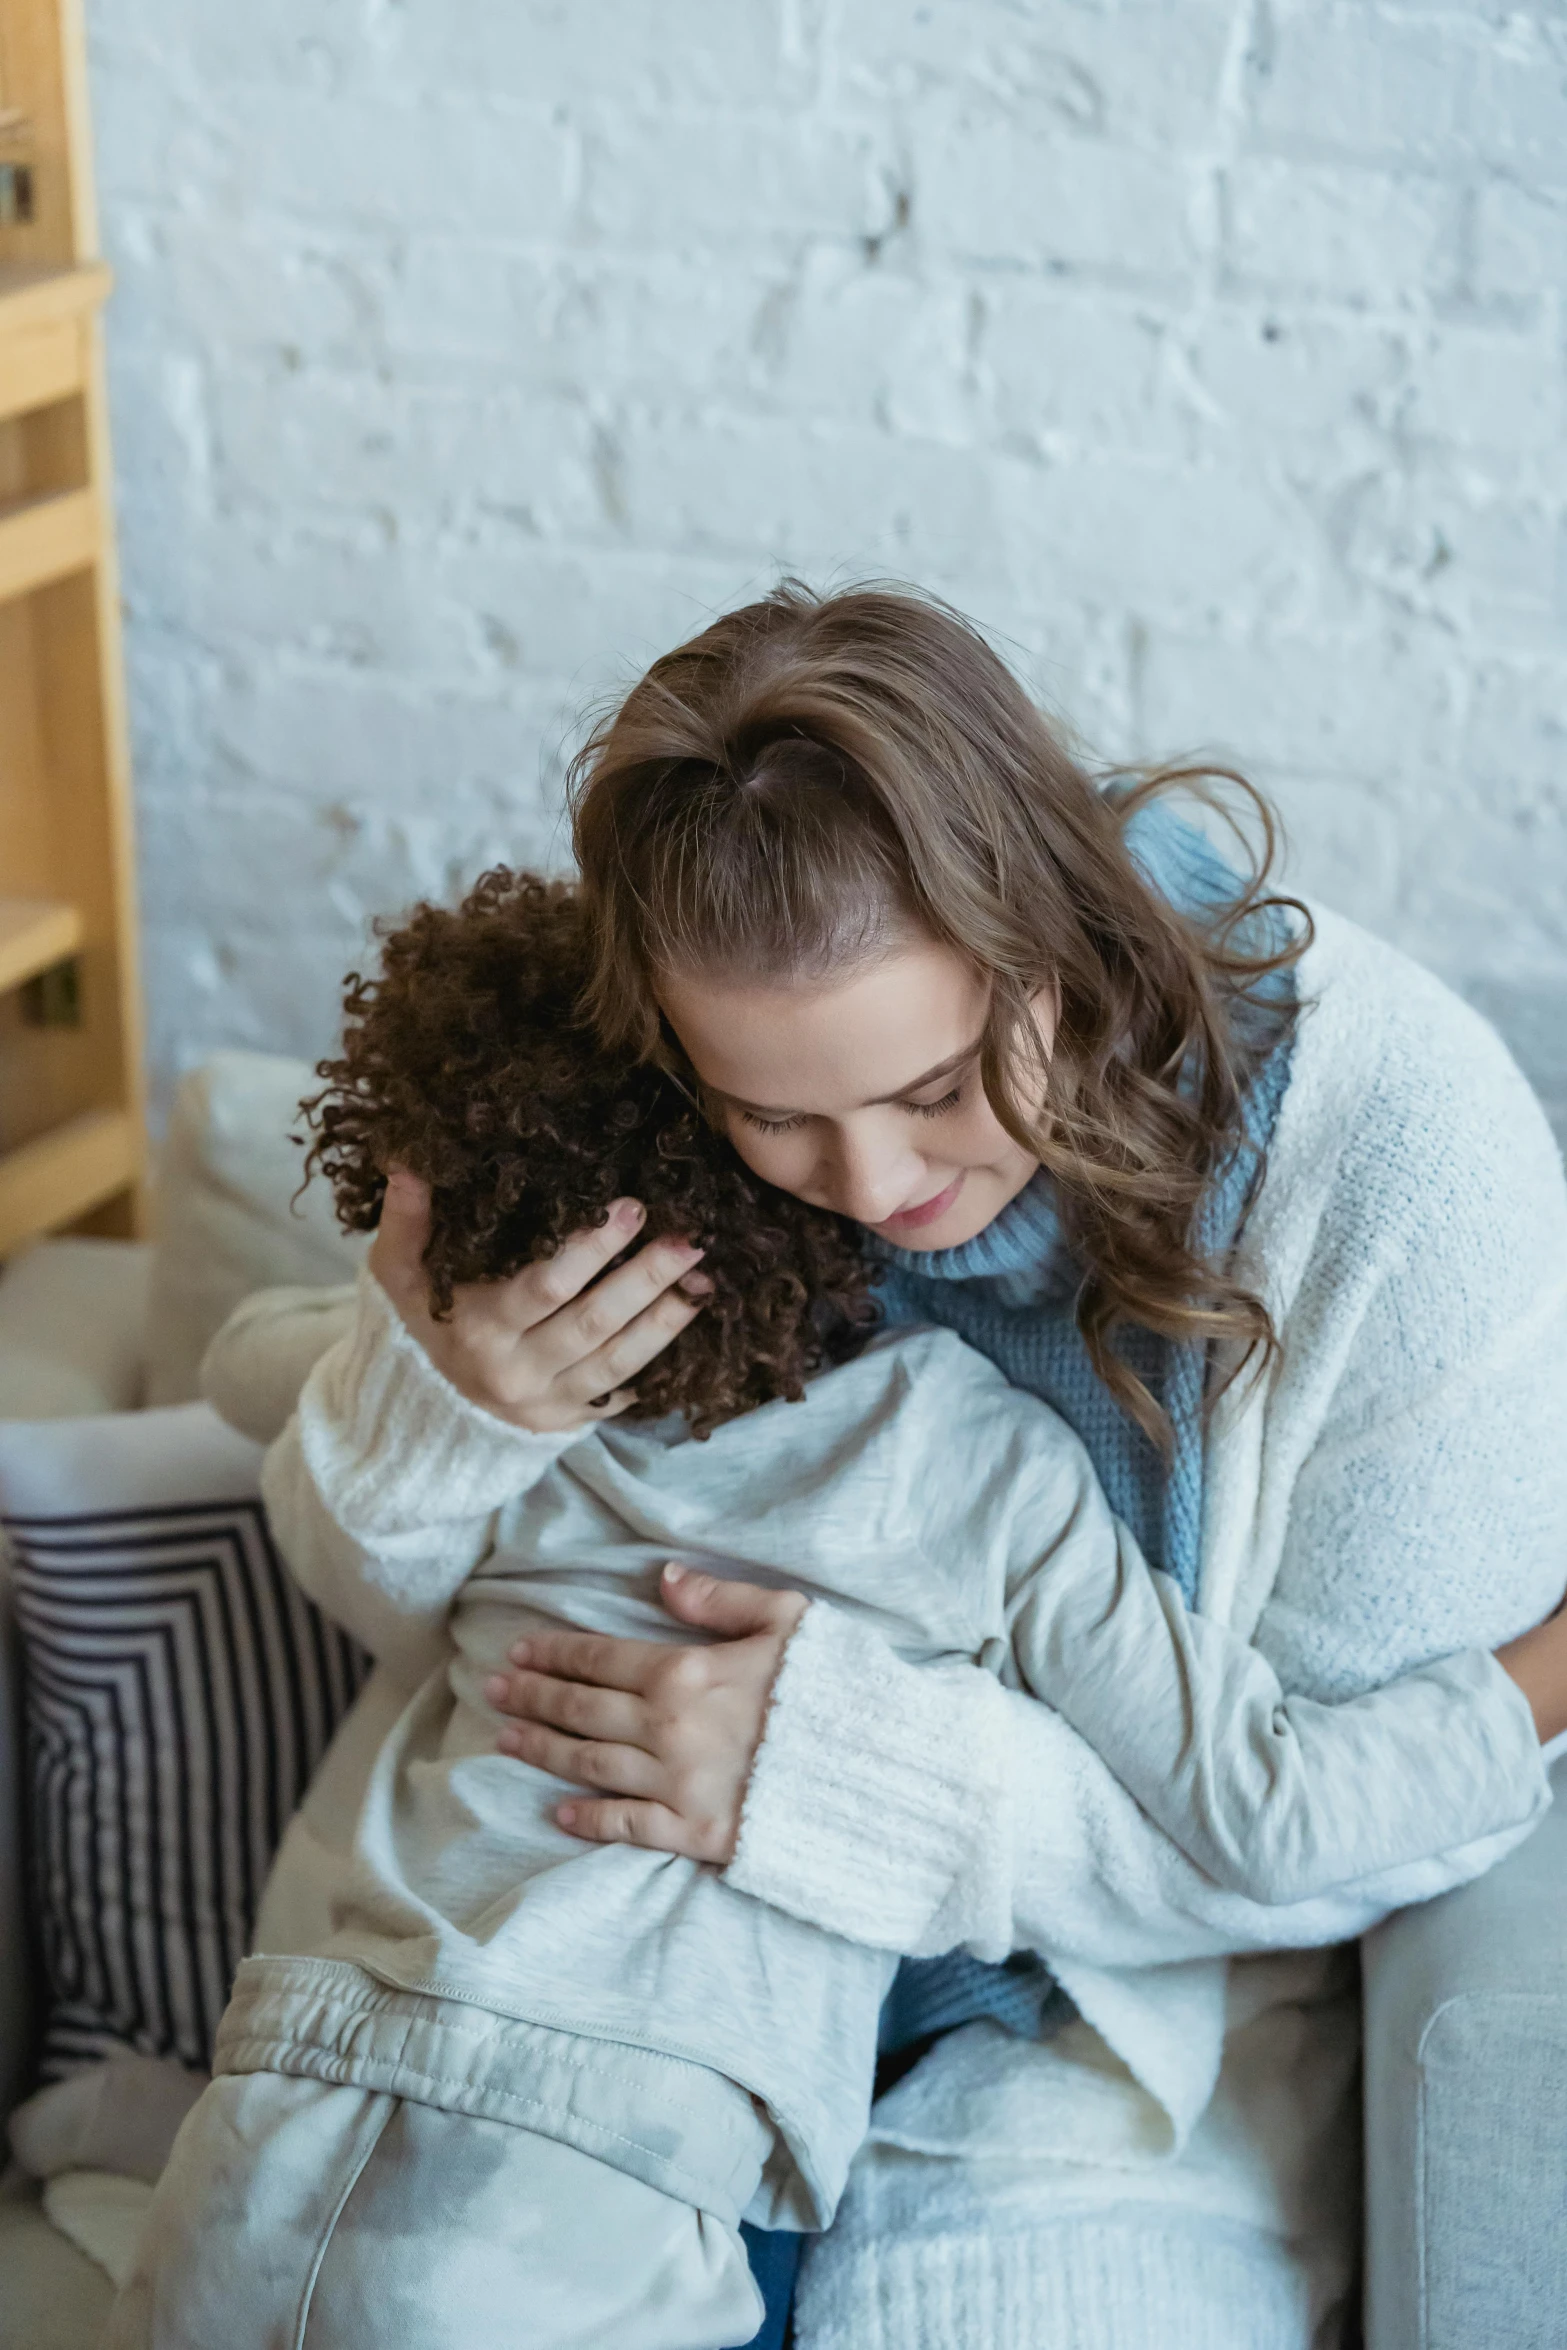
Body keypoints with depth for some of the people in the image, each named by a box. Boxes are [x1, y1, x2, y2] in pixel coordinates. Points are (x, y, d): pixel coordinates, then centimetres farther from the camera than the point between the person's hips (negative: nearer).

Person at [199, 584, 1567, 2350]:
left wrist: (861, 1771, -28)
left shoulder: (1399, 1144, -21)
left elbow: (1399, 1816, -17)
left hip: (1140, 1988, -2)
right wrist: (429, 1392, -23)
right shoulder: (652, 1126, -13)